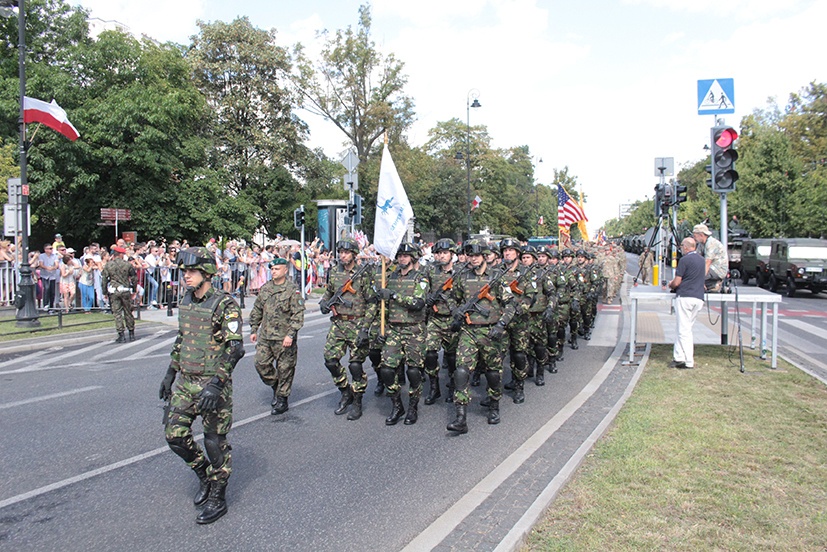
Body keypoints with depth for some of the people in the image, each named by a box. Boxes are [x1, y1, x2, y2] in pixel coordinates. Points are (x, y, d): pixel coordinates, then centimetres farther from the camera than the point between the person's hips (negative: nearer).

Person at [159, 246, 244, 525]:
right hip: (185, 381, 7)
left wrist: (216, 384, -28)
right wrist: (170, 373, 18)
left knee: (215, 442, 2)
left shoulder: (224, 305, -16)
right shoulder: (185, 301, 8)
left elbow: (235, 347, -21)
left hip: (213, 384, -7)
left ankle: (217, 499, 19)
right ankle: (204, 474, 31)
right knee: (174, 434, 6)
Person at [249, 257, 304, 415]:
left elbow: (298, 314, -13)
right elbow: (257, 310, 18)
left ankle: (282, 399, 16)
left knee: (285, 369, 3)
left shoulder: (292, 290, -9)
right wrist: (253, 330, 14)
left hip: (284, 338, -5)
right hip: (265, 336, 6)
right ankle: (275, 386, 29)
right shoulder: (265, 288, 10)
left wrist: (291, 334, -20)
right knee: (261, 364, 5)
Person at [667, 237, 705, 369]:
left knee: (683, 330, -3)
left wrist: (670, 285, 13)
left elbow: (677, 282, -10)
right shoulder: (702, 260, 15)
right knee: (686, 328, 12)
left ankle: (688, 361, -3)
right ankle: (678, 357, 10)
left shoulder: (685, 260, -8)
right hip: (699, 298, 7)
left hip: (685, 297, -7)